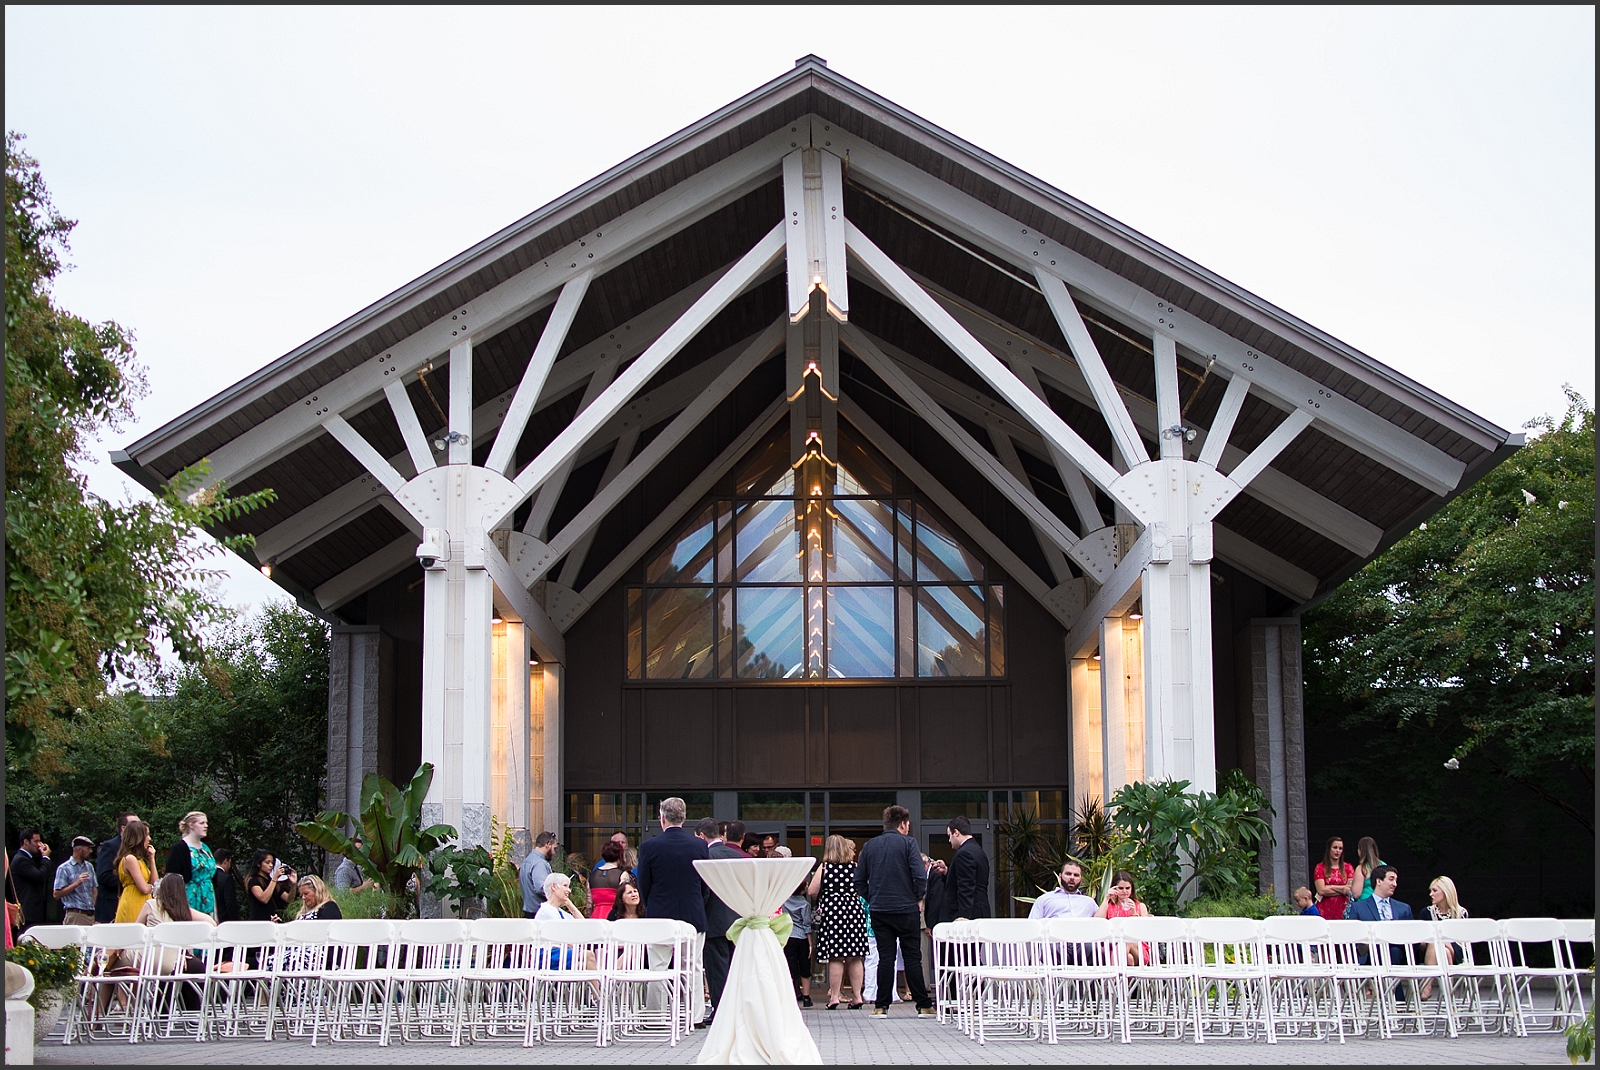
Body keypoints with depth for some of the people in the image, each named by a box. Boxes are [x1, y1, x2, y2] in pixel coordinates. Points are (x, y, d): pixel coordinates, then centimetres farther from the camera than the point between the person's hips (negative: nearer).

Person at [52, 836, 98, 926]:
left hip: (91, 915, 6)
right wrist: (76, 883, -15)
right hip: (75, 915, -6)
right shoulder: (64, 869, -2)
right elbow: (57, 894, -8)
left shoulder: (89, 866, 18)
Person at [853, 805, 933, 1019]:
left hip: (879, 911, 3)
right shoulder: (907, 843, -6)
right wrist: (919, 898, 2)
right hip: (906, 909, -3)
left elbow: (859, 880, 8)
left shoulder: (870, 845, 7)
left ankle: (881, 1006, 3)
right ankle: (923, 1005, 4)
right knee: (912, 957, 3)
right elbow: (919, 875, -13)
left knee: (885, 957, 6)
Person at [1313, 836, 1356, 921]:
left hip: (1343, 910, 1)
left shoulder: (1348, 867, 12)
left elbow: (1351, 890, 0)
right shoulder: (1320, 868, 5)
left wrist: (1330, 887, -6)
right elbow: (1321, 890, -6)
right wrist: (1342, 889, -3)